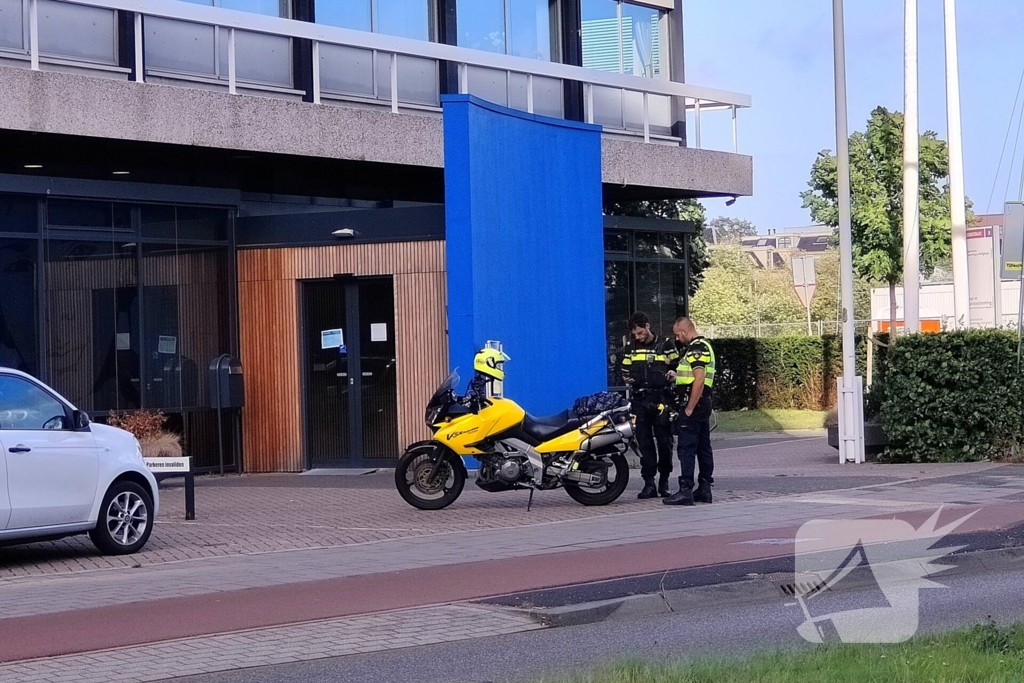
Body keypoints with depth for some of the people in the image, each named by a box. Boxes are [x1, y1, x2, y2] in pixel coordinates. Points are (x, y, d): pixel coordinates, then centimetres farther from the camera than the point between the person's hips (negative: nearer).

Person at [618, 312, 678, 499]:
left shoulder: (665, 345, 3)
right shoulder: (630, 347, 13)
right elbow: (624, 370, 22)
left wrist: (670, 375, -13)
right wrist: (628, 380, 1)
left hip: (661, 400, -3)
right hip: (640, 400, 3)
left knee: (664, 442, 0)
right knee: (644, 442, 1)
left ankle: (664, 481, 10)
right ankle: (649, 483, 4)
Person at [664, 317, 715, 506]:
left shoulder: (696, 349, -15)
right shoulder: (703, 345, 18)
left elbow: (699, 381, -22)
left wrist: (689, 408, -21)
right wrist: (678, 376, 16)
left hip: (694, 402, -11)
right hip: (704, 403, 11)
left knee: (687, 448, -10)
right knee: (703, 446, 11)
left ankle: (685, 491, -11)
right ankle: (705, 489, 15)